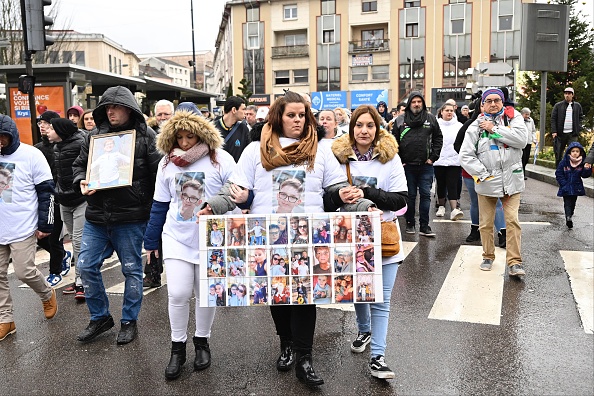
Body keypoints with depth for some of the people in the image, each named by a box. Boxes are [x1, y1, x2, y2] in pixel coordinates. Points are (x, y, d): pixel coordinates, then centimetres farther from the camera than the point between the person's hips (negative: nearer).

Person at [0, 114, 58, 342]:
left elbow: (46, 191, -7)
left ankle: (47, 295, 26)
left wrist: (45, 224, -10)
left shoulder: (31, 155, -7)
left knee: (24, 272, -5)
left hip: (23, 229, -5)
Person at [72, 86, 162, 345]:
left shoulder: (146, 136, -5)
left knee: (132, 269, 8)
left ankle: (129, 321, 26)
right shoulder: (95, 136, 9)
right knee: (86, 266, 8)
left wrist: (154, 211, -16)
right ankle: (99, 318, 27)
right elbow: (79, 164, 18)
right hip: (96, 217, 5)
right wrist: (81, 181, -4)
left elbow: (159, 173, -9)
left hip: (130, 218, -4)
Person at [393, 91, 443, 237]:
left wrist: (433, 157, 0)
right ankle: (410, 224, 20)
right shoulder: (400, 120, 4)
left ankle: (424, 226, 6)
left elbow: (438, 138, 8)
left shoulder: (431, 118, 6)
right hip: (407, 165, 0)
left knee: (425, 195, 1)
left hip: (426, 165, 1)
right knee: (410, 195, 8)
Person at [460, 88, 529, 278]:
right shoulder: (476, 126, 2)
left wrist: (494, 129, -13)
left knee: (513, 221, -6)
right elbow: (466, 155, -4)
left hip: (511, 180, -1)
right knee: (486, 223, 9)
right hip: (486, 182, 1)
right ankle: (488, 256, 28)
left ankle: (514, 262, 1)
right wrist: (483, 174, -11)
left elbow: (522, 139, -13)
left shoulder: (513, 117, 4)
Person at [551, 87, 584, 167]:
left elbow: (581, 117, 16)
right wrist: (554, 131, -9)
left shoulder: (577, 106, 10)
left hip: (573, 134, 1)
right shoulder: (558, 105, 5)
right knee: (558, 154, 3)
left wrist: (579, 129, 1)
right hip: (560, 133, 0)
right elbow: (553, 118, 1)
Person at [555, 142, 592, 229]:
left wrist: (587, 169, -23)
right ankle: (568, 217, -7)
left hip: (576, 188, 2)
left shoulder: (582, 163, -3)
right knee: (567, 203, -3)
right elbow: (558, 174, -6)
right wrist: (564, 184, -12)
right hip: (566, 189, -2)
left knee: (573, 203, 9)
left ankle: (570, 216, 11)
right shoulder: (564, 162, -10)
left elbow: (585, 175, -3)